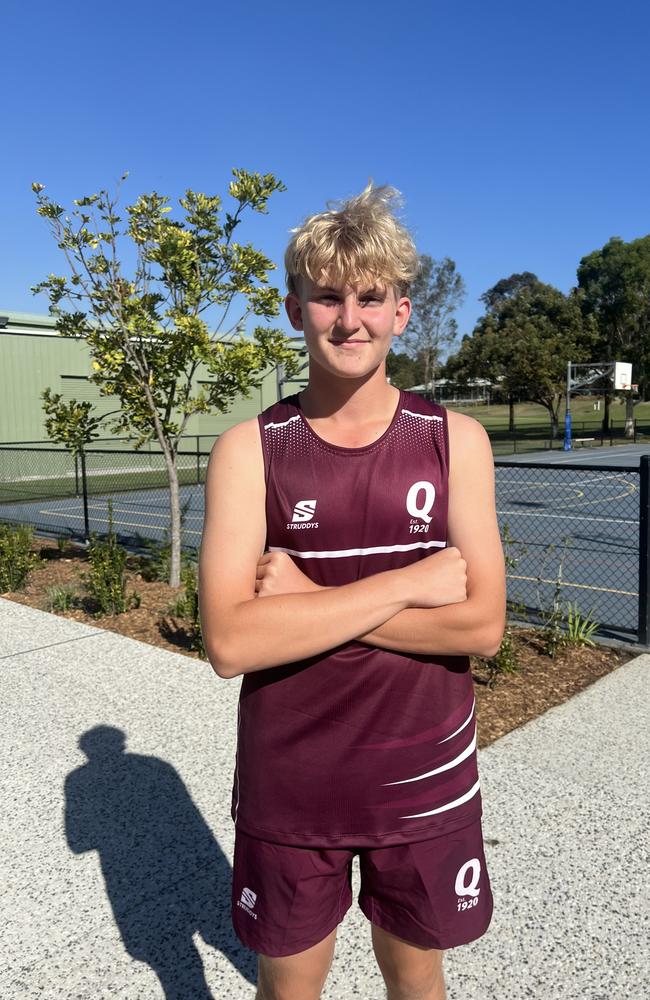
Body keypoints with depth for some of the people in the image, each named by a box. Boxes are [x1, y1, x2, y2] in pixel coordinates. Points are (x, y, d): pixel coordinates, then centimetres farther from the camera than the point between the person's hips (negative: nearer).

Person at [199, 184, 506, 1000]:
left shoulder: (456, 440, -7)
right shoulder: (249, 450, -10)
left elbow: (481, 624, -14)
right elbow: (229, 641, -21)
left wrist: (308, 600, -20)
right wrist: (408, 582, -22)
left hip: (425, 782, 1)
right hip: (287, 787, 0)